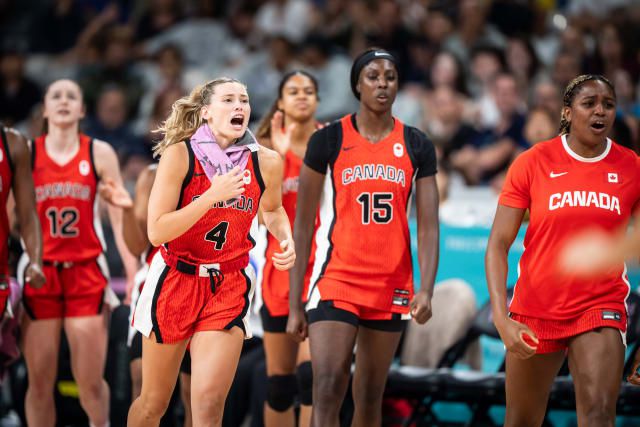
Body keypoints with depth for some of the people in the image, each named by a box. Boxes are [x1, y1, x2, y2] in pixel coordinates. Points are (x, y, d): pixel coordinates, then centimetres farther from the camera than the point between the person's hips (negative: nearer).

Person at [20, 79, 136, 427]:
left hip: (86, 271, 0)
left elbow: (120, 217, 4)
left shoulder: (100, 153, 5)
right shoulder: (25, 152, 5)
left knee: (90, 381, -2)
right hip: (39, 271, 0)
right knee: (40, 381, -1)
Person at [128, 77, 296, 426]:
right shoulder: (180, 155, -13)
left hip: (229, 287, 1)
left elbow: (272, 210, 21)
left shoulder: (266, 163, -2)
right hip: (174, 281, -1)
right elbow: (156, 232, -18)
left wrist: (286, 240, 0)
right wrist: (212, 196, -26)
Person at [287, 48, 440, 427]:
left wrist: (427, 289, -14)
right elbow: (303, 226, 1)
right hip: (336, 280, -3)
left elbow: (429, 226, 2)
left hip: (391, 287, 3)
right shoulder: (328, 140, 0)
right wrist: (295, 306, -2)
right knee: (328, 391, -16)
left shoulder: (417, 146, 6)